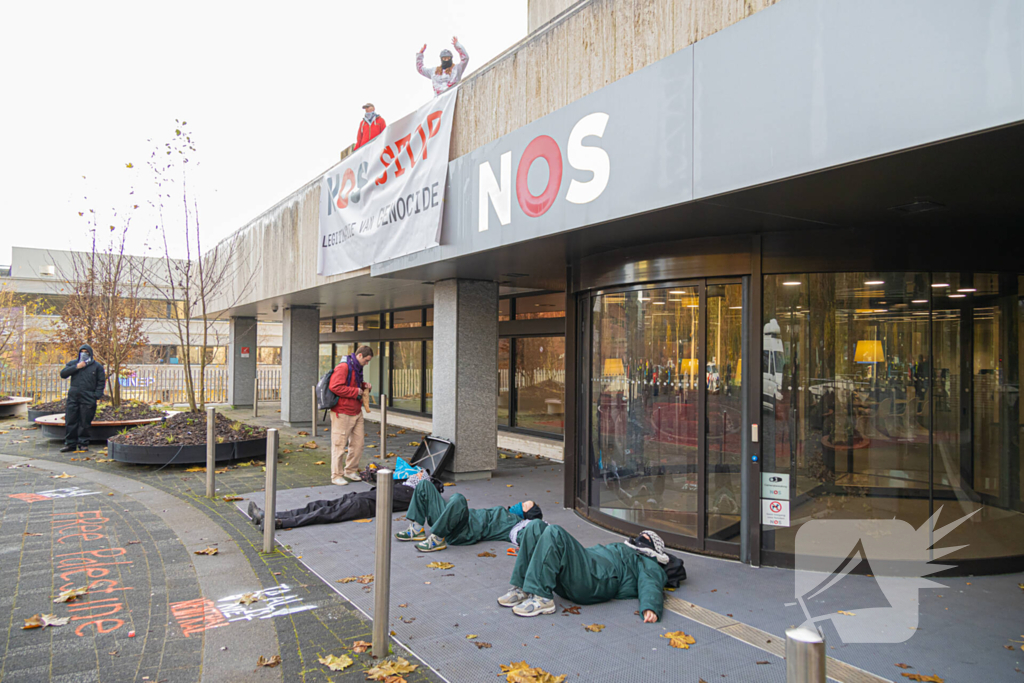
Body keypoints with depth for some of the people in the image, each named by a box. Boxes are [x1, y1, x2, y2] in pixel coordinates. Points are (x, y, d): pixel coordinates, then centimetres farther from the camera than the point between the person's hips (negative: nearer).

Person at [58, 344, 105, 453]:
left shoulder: (97, 366, 7)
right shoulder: (73, 363, 14)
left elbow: (101, 382, 5)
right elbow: (63, 374, 2)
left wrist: (97, 395, -6)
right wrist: (76, 367, -9)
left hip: (88, 399, -2)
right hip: (73, 397, 3)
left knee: (84, 422, 0)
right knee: (70, 421, 2)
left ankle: (83, 443, 9)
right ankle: (70, 444, 9)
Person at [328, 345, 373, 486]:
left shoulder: (357, 368, 15)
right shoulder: (343, 367, -16)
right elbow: (335, 387, -25)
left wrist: (364, 386, 8)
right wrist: (355, 391, -19)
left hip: (356, 413, 9)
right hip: (342, 414, -9)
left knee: (358, 444, 12)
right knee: (339, 445, 0)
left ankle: (350, 471, 26)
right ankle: (336, 476, 9)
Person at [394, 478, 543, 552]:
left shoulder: (517, 524, 3)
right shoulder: (505, 513, 30)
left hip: (465, 532, -9)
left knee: (458, 499, -41)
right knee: (424, 485, 6)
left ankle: (437, 540, -27)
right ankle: (417, 529, 0)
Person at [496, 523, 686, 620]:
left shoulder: (649, 566, 16)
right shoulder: (622, 550, 41)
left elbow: (650, 586, -5)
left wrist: (651, 608, -31)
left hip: (593, 580, -8)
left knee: (554, 533, -31)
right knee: (536, 527, -7)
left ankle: (540, 598, -31)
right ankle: (521, 588, -12)